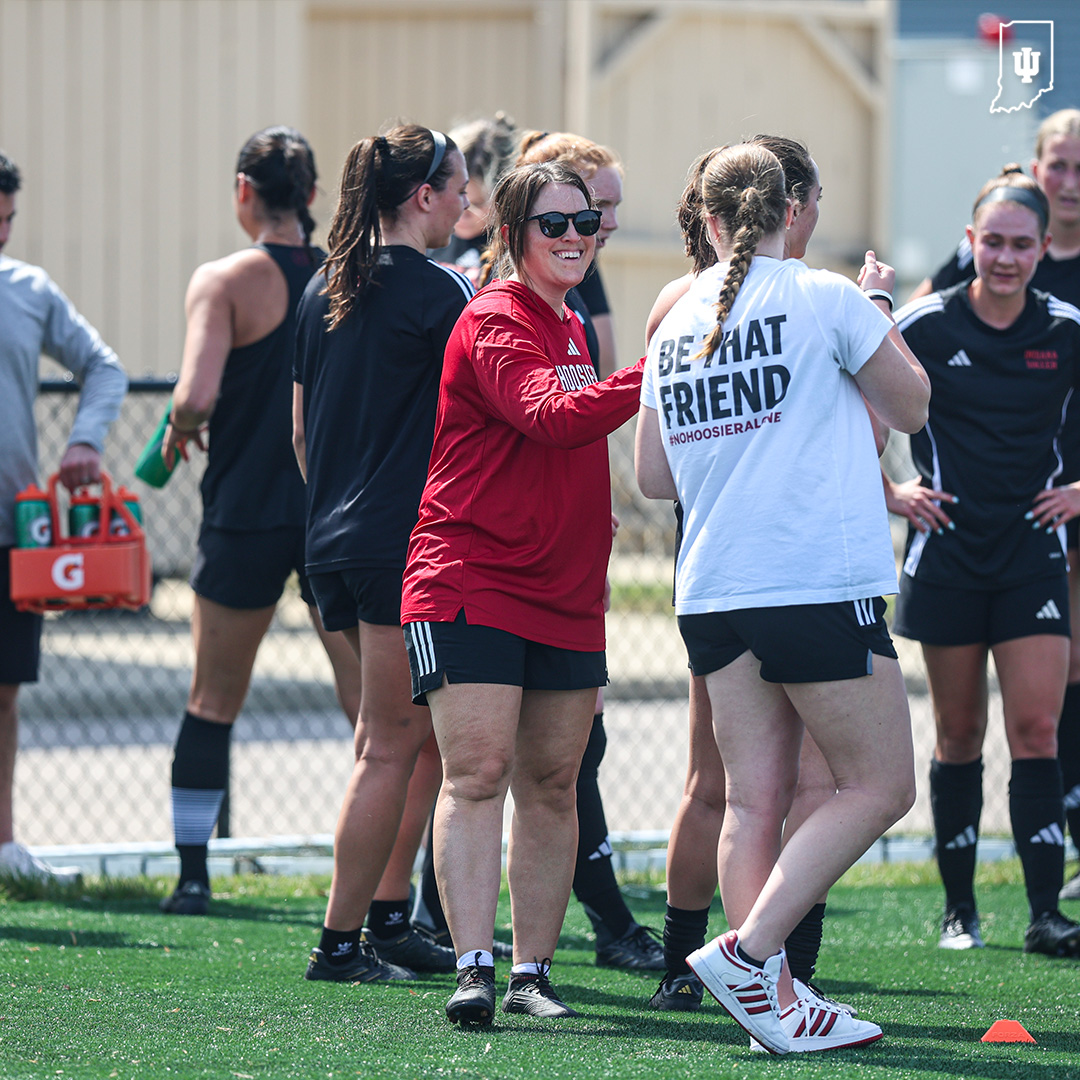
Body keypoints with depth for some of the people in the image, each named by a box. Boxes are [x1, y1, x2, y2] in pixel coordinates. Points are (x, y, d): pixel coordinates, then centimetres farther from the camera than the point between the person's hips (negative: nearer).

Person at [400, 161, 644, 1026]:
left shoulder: (568, 328, 17)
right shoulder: (495, 323, -11)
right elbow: (553, 417, -27)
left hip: (565, 592, 8)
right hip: (471, 586, -8)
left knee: (551, 785, 8)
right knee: (477, 772, -12)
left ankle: (532, 971, 13)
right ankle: (474, 968, -15)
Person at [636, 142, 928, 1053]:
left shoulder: (678, 323, 10)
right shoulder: (826, 297, -5)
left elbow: (654, 476, 17)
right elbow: (912, 406, 9)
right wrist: (879, 312, 23)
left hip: (712, 595, 6)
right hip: (821, 587, -6)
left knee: (754, 800, 7)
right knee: (878, 787, 2)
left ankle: (776, 1004, 2)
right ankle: (748, 950, -11)